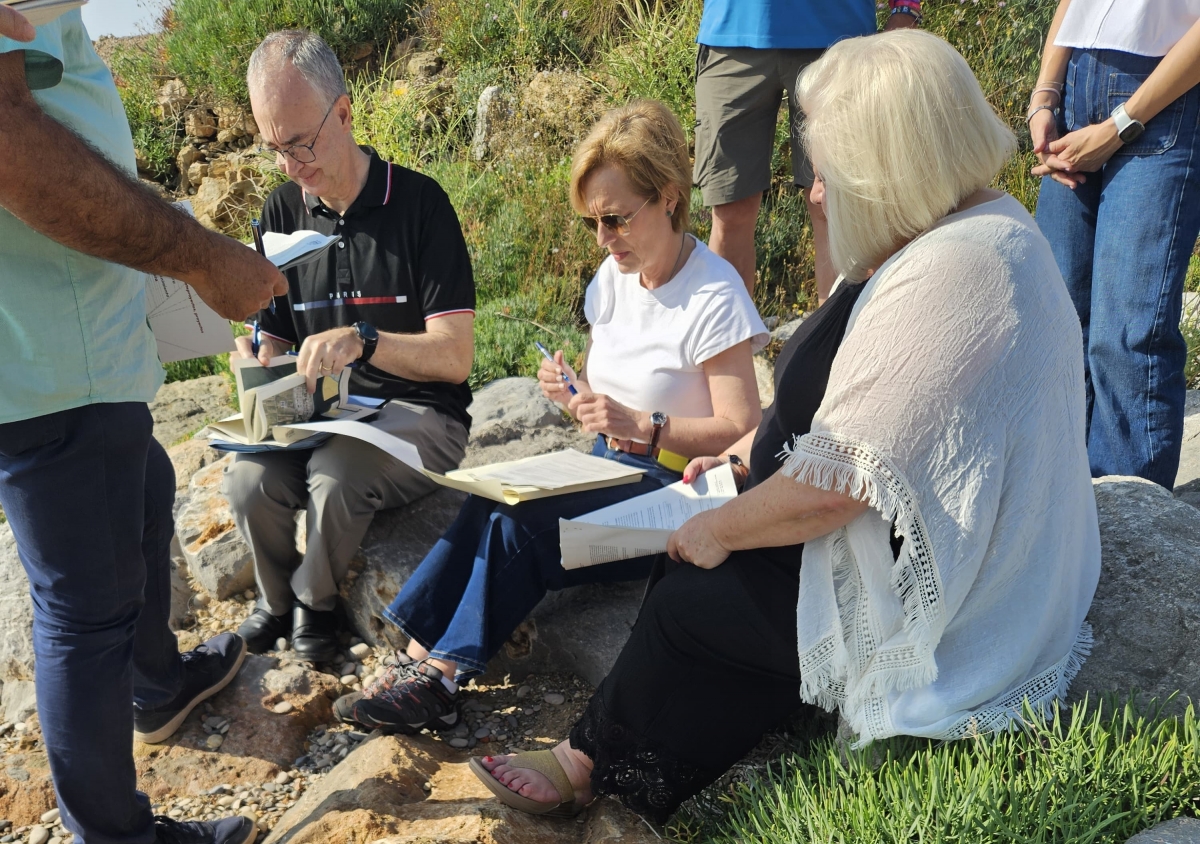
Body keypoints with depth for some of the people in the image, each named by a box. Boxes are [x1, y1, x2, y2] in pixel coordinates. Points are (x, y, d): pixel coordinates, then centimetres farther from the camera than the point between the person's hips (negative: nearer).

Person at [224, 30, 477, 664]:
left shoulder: (418, 202, -10)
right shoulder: (283, 211, 7)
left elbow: (454, 357, -15)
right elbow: (274, 336, 14)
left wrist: (363, 341, -31)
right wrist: (258, 362, -10)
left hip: (418, 415, -4)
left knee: (336, 474, -34)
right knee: (250, 478, -26)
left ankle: (314, 599, -1)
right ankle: (277, 597, 7)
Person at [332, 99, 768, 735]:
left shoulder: (713, 296, -15)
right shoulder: (612, 278, 8)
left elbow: (743, 432, -16)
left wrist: (640, 425, -26)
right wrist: (574, 395, -6)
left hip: (676, 492, -7)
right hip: (609, 468, 7)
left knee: (517, 525, -26)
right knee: (491, 509, -21)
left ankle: (434, 677, -13)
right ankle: (423, 663, -18)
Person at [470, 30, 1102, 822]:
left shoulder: (950, 276, -29)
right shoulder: (983, 227, 6)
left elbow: (836, 482, -27)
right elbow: (867, 404, 17)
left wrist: (717, 530, -11)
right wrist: (758, 445, 17)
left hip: (938, 615, -9)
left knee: (690, 599, 4)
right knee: (713, 578, 9)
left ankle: (586, 762, 29)